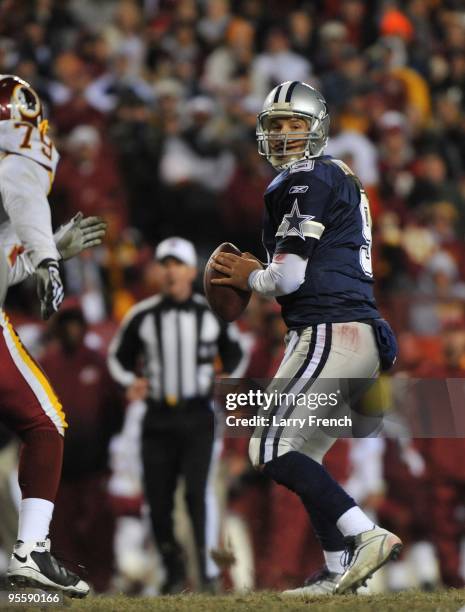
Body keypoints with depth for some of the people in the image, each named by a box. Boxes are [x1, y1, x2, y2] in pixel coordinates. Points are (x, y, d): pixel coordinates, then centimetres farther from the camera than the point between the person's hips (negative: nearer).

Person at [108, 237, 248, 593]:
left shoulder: (213, 315, 2)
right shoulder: (142, 316, 1)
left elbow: (236, 354, 18)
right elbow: (119, 356, 13)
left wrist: (228, 378, -1)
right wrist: (131, 381, -6)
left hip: (200, 419, -2)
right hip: (158, 421, 2)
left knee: (199, 490, -19)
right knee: (158, 500, 2)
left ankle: (209, 572, -16)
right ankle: (174, 574, 19)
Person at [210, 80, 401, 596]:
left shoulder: (308, 181, -7)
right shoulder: (338, 179, 24)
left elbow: (290, 277, -14)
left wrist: (249, 278, 6)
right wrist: (260, 274, 18)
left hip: (328, 334, -10)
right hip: (363, 337, 10)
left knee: (273, 448, -10)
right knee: (300, 455, 14)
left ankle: (366, 536, -21)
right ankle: (339, 571, 8)